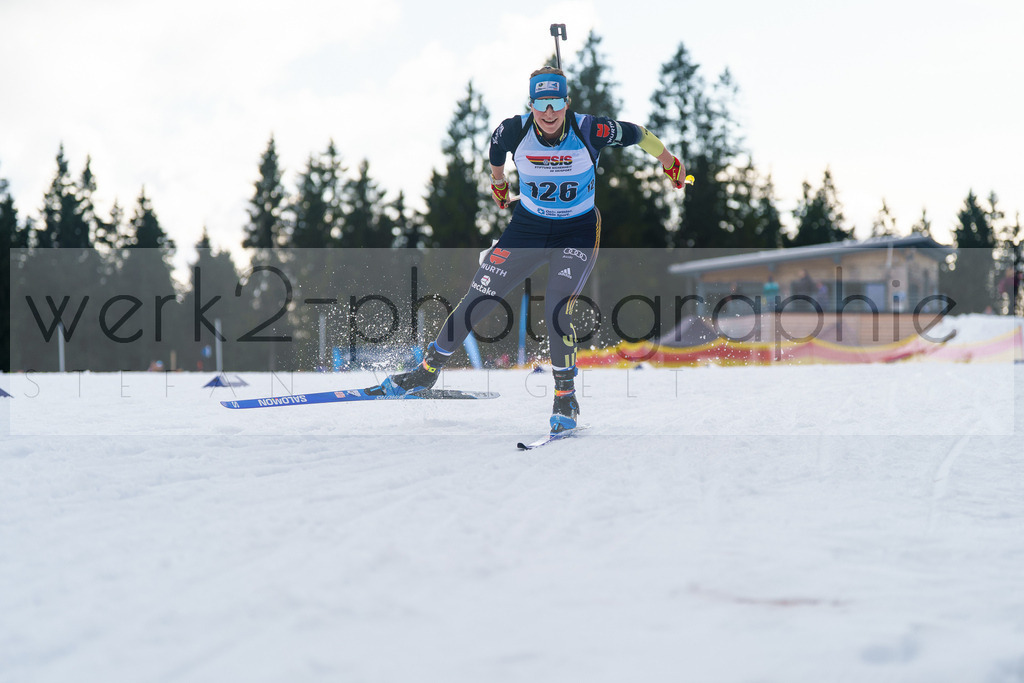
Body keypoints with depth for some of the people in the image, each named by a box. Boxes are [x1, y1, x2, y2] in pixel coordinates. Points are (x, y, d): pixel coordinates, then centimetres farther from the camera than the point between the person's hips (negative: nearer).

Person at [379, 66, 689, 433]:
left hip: (577, 233, -2)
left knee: (556, 310, -22)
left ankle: (566, 398, -4)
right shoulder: (514, 131, -16)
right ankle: (428, 369, 21)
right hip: (527, 228, 3)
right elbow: (496, 149, 9)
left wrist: (670, 163, 10)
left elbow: (638, 134, -5)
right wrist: (498, 183, 26)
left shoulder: (590, 130, -22)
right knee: (477, 299, 1)